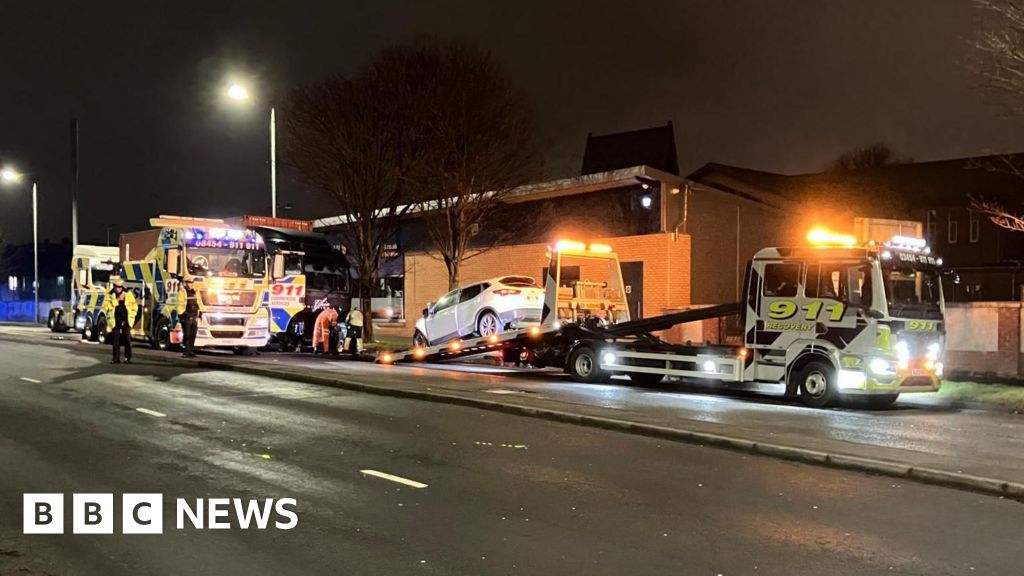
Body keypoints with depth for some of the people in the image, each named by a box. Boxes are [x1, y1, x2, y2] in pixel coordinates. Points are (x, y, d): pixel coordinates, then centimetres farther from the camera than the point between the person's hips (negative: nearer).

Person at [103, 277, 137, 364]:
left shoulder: (128, 293, 5)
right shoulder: (110, 295, 3)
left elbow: (134, 305, 8)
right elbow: (106, 306, -7)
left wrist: (131, 316, 2)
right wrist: (117, 300, -14)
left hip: (126, 320, 0)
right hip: (115, 320, 0)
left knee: (127, 339, 0)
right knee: (116, 340, 3)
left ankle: (128, 358, 6)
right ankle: (116, 358, 9)